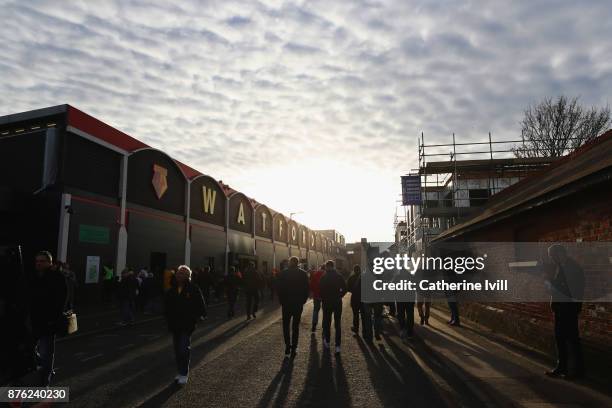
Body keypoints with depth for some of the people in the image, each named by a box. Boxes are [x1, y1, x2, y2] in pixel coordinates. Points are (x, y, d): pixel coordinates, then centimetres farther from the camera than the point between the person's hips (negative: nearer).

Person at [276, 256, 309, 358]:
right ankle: (294, 348, 11)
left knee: (286, 326, 9)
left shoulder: (283, 273, -6)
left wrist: (281, 300, 6)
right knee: (295, 326, 10)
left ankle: (288, 348, -2)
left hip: (286, 304, -1)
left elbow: (278, 289, -3)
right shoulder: (303, 274, -4)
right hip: (298, 304, 1)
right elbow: (306, 289, -2)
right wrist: (303, 300, 7)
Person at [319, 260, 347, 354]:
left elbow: (321, 290, -11)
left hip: (327, 303, -1)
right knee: (338, 324, 4)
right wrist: (339, 296, 8)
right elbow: (344, 289, -3)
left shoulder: (323, 278, -8)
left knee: (327, 323, 14)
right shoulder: (339, 277, -2)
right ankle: (337, 346, -2)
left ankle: (327, 342, 23)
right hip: (337, 302, 1)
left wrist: (322, 298, 4)